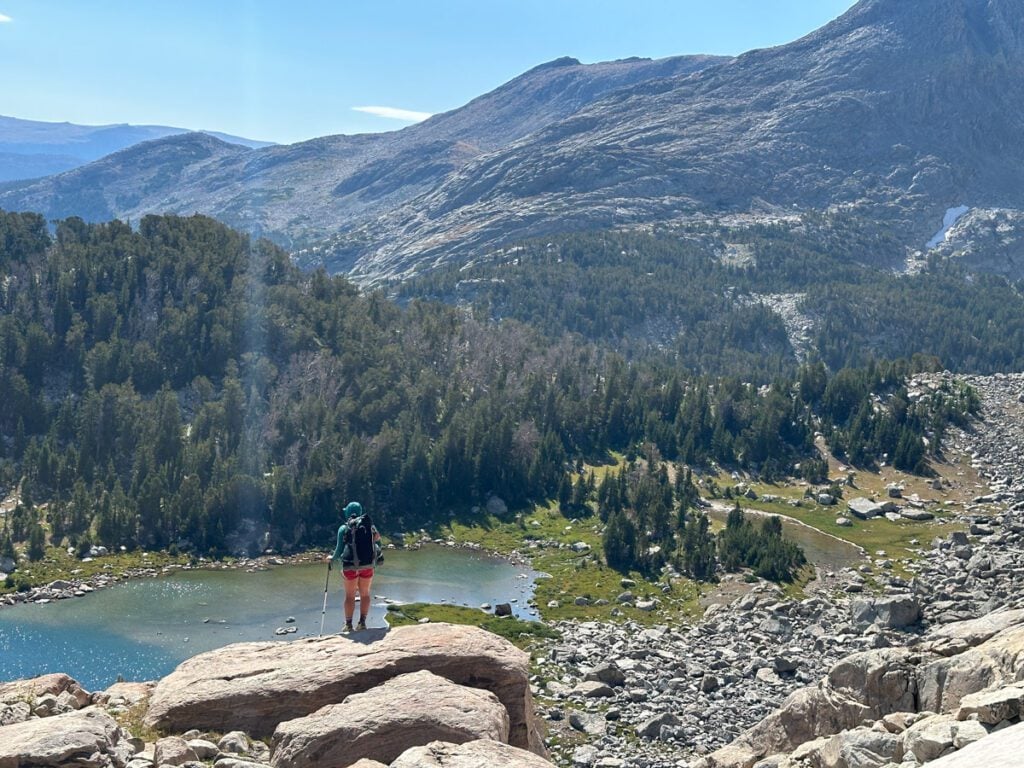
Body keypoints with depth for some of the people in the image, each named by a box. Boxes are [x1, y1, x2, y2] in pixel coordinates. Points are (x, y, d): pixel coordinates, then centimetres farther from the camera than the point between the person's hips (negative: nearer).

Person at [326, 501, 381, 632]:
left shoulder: (344, 528, -3)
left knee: (349, 595, 7)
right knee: (365, 594, 12)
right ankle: (362, 622, 9)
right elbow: (378, 545, 4)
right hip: (367, 565, 2)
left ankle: (348, 625, 7)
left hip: (350, 566, -2)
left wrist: (332, 559, 14)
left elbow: (339, 549, -3)